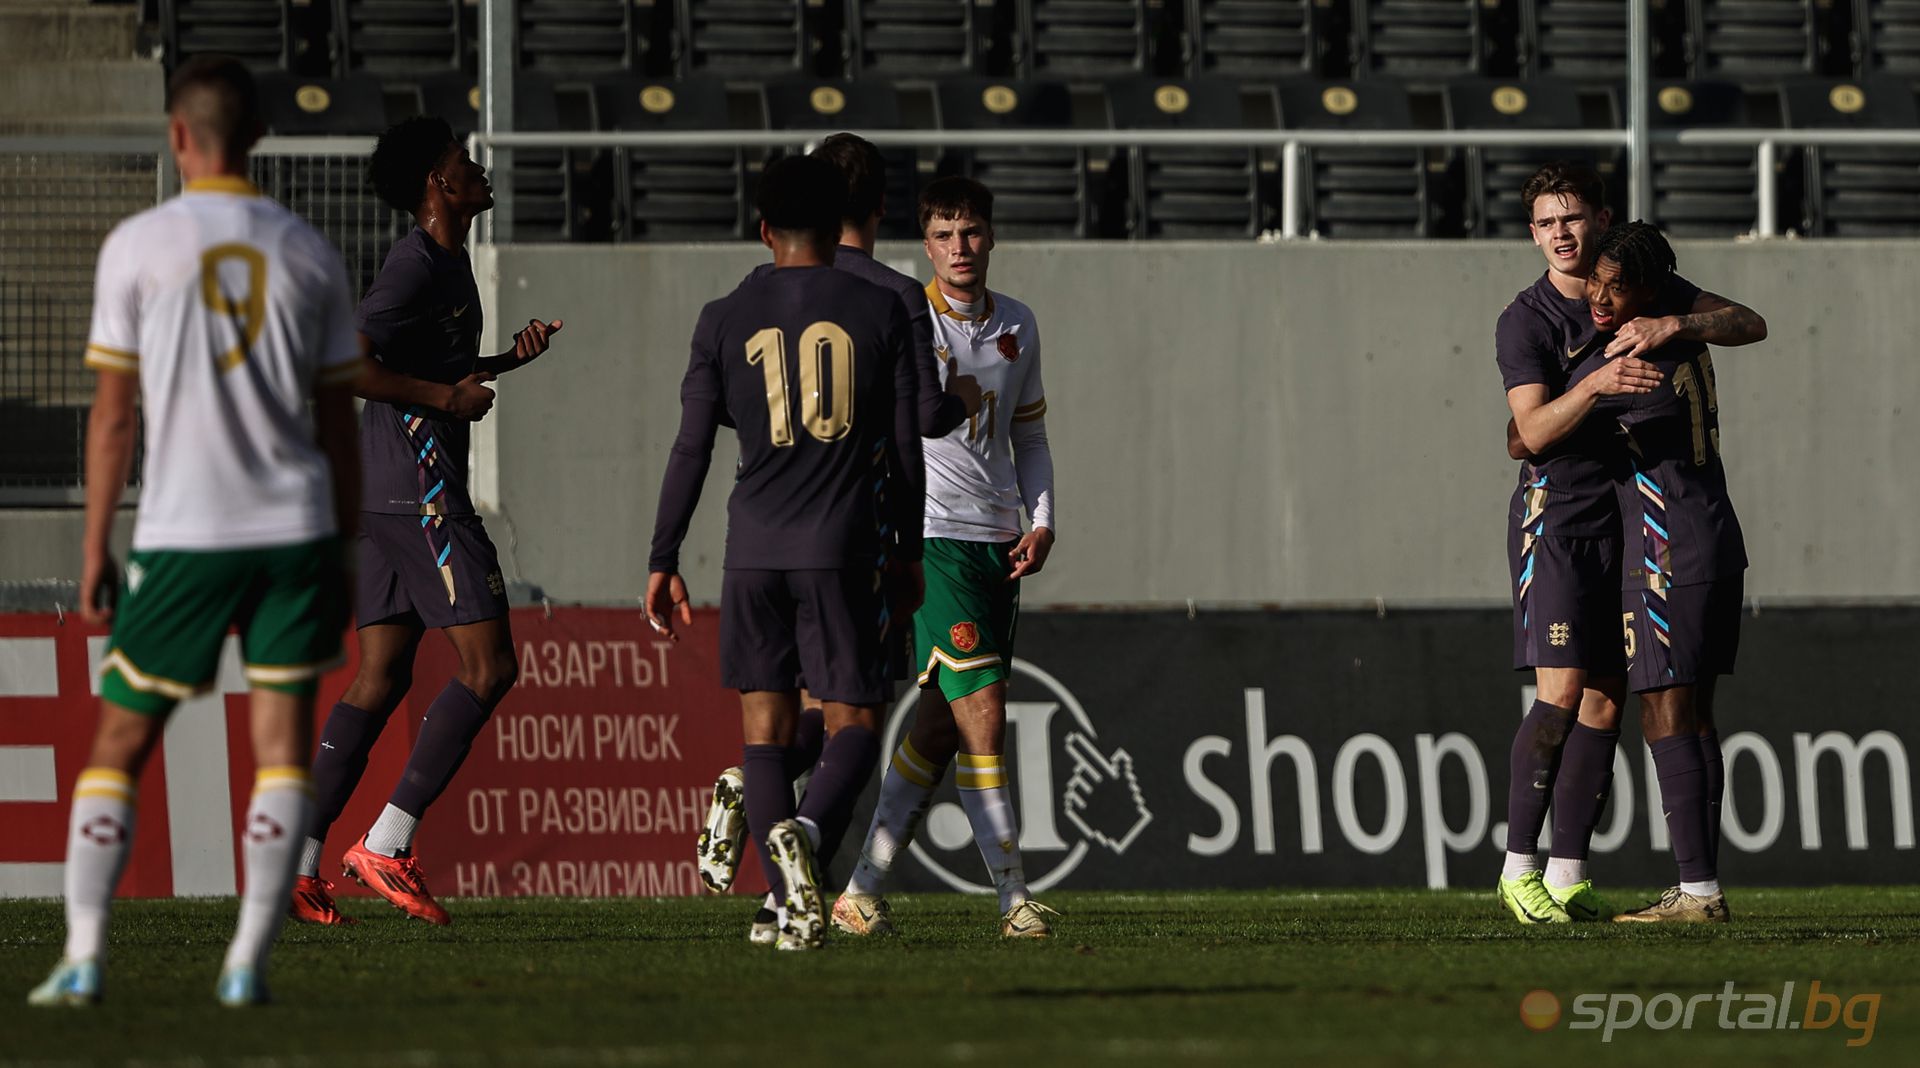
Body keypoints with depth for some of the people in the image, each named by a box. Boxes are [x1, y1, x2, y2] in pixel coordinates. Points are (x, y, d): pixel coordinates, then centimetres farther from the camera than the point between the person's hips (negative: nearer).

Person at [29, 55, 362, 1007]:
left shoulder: (137, 246, -2)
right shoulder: (308, 254, 6)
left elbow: (113, 411, -2)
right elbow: (337, 420, 9)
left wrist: (94, 554, 3)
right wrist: (343, 553, 16)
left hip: (180, 535, -2)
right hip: (295, 526, 2)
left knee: (119, 745, 8)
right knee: (281, 745, 4)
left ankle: (84, 954, 1)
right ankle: (248, 962, -4)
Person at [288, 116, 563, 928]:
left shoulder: (445, 264, 18)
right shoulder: (416, 267, -14)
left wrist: (507, 360, 19)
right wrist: (445, 396, -18)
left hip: (383, 494, 10)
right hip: (419, 488, -10)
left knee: (382, 677, 9)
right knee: (489, 665, -10)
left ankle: (299, 861, 4)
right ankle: (386, 846, -12)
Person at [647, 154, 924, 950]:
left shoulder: (726, 319, 5)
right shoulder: (879, 311, 3)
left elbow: (691, 452, 3)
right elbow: (906, 450, 5)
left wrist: (663, 562, 8)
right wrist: (906, 556, 15)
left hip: (754, 548, 1)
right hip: (843, 551, -1)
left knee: (765, 725, 8)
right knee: (854, 722, 5)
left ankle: (795, 909, -2)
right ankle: (805, 829, -27)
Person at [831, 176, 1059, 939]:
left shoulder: (1017, 326, 13)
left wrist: (1041, 521, 9)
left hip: (998, 543, 6)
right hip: (930, 534, -6)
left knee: (942, 725, 5)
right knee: (981, 712, -14)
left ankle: (863, 891, 13)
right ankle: (1013, 898, -13)